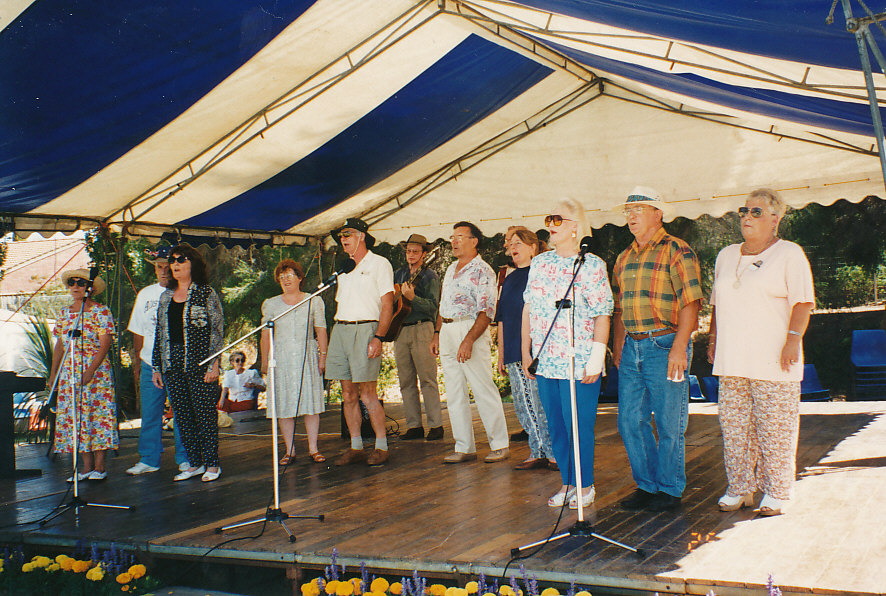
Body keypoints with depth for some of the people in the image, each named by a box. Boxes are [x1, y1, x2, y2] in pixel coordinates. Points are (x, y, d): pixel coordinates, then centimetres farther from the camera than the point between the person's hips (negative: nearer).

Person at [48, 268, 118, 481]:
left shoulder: (101, 312, -4)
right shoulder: (64, 313, 13)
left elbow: (105, 345, -11)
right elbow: (59, 345, 17)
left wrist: (90, 371, -20)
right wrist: (53, 373, 11)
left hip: (97, 370, -6)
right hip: (69, 372, 6)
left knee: (98, 415, -7)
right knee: (75, 417, 3)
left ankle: (99, 467, -2)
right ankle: (86, 466, 9)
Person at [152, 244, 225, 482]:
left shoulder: (206, 293, -1)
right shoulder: (166, 296, 15)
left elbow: (217, 330, -5)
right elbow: (160, 333, 17)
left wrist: (214, 364, -12)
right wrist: (156, 367, 13)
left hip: (200, 365, -5)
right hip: (172, 366, 6)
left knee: (205, 414, -2)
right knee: (182, 417, 7)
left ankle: (212, 464, 7)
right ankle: (194, 463, 16)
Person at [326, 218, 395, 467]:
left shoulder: (379, 264, 1)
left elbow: (387, 304, -6)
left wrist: (378, 337, -16)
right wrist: (334, 336, 12)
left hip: (364, 329, -6)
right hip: (340, 330, 7)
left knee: (367, 394, -9)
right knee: (348, 394, 5)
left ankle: (381, 446, 0)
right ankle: (355, 447, 11)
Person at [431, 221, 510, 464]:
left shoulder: (482, 271, -7)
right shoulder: (451, 269, 18)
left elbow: (487, 310, -15)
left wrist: (469, 340, -23)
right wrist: (437, 334, 15)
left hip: (471, 329, -8)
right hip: (447, 332, 8)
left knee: (484, 390, -5)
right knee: (454, 393, 7)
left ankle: (500, 445, 4)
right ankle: (464, 448, 13)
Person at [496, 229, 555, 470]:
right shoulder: (509, 279, 18)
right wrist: (501, 355, 17)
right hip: (514, 355, 6)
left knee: (542, 403, -6)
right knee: (523, 405, 7)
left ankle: (554, 453, 5)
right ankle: (537, 453, 16)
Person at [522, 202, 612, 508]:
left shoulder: (591, 265, -5)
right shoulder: (539, 263, 11)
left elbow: (602, 315, -8)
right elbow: (528, 309, 15)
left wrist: (596, 360, -13)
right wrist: (526, 352, 12)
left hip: (578, 364, -5)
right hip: (545, 362, 5)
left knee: (579, 426, -1)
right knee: (555, 427, 10)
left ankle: (585, 486, 14)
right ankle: (568, 483, 22)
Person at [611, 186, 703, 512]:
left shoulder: (676, 250, -5)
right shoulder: (624, 258, 16)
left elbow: (690, 302, -12)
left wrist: (679, 347, -19)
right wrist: (617, 349, 15)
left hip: (665, 344, -7)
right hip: (632, 347, 7)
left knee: (669, 423, 1)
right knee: (630, 421, 9)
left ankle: (669, 490, 15)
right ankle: (646, 485, 23)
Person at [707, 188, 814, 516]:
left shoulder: (789, 254, 1)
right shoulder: (726, 256, 18)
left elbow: (802, 302, -6)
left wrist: (793, 338, -16)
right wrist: (713, 339, 16)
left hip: (774, 361, -5)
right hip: (732, 360, 5)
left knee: (776, 428, -2)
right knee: (734, 427, 5)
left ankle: (776, 493, 9)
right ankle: (740, 488, 15)